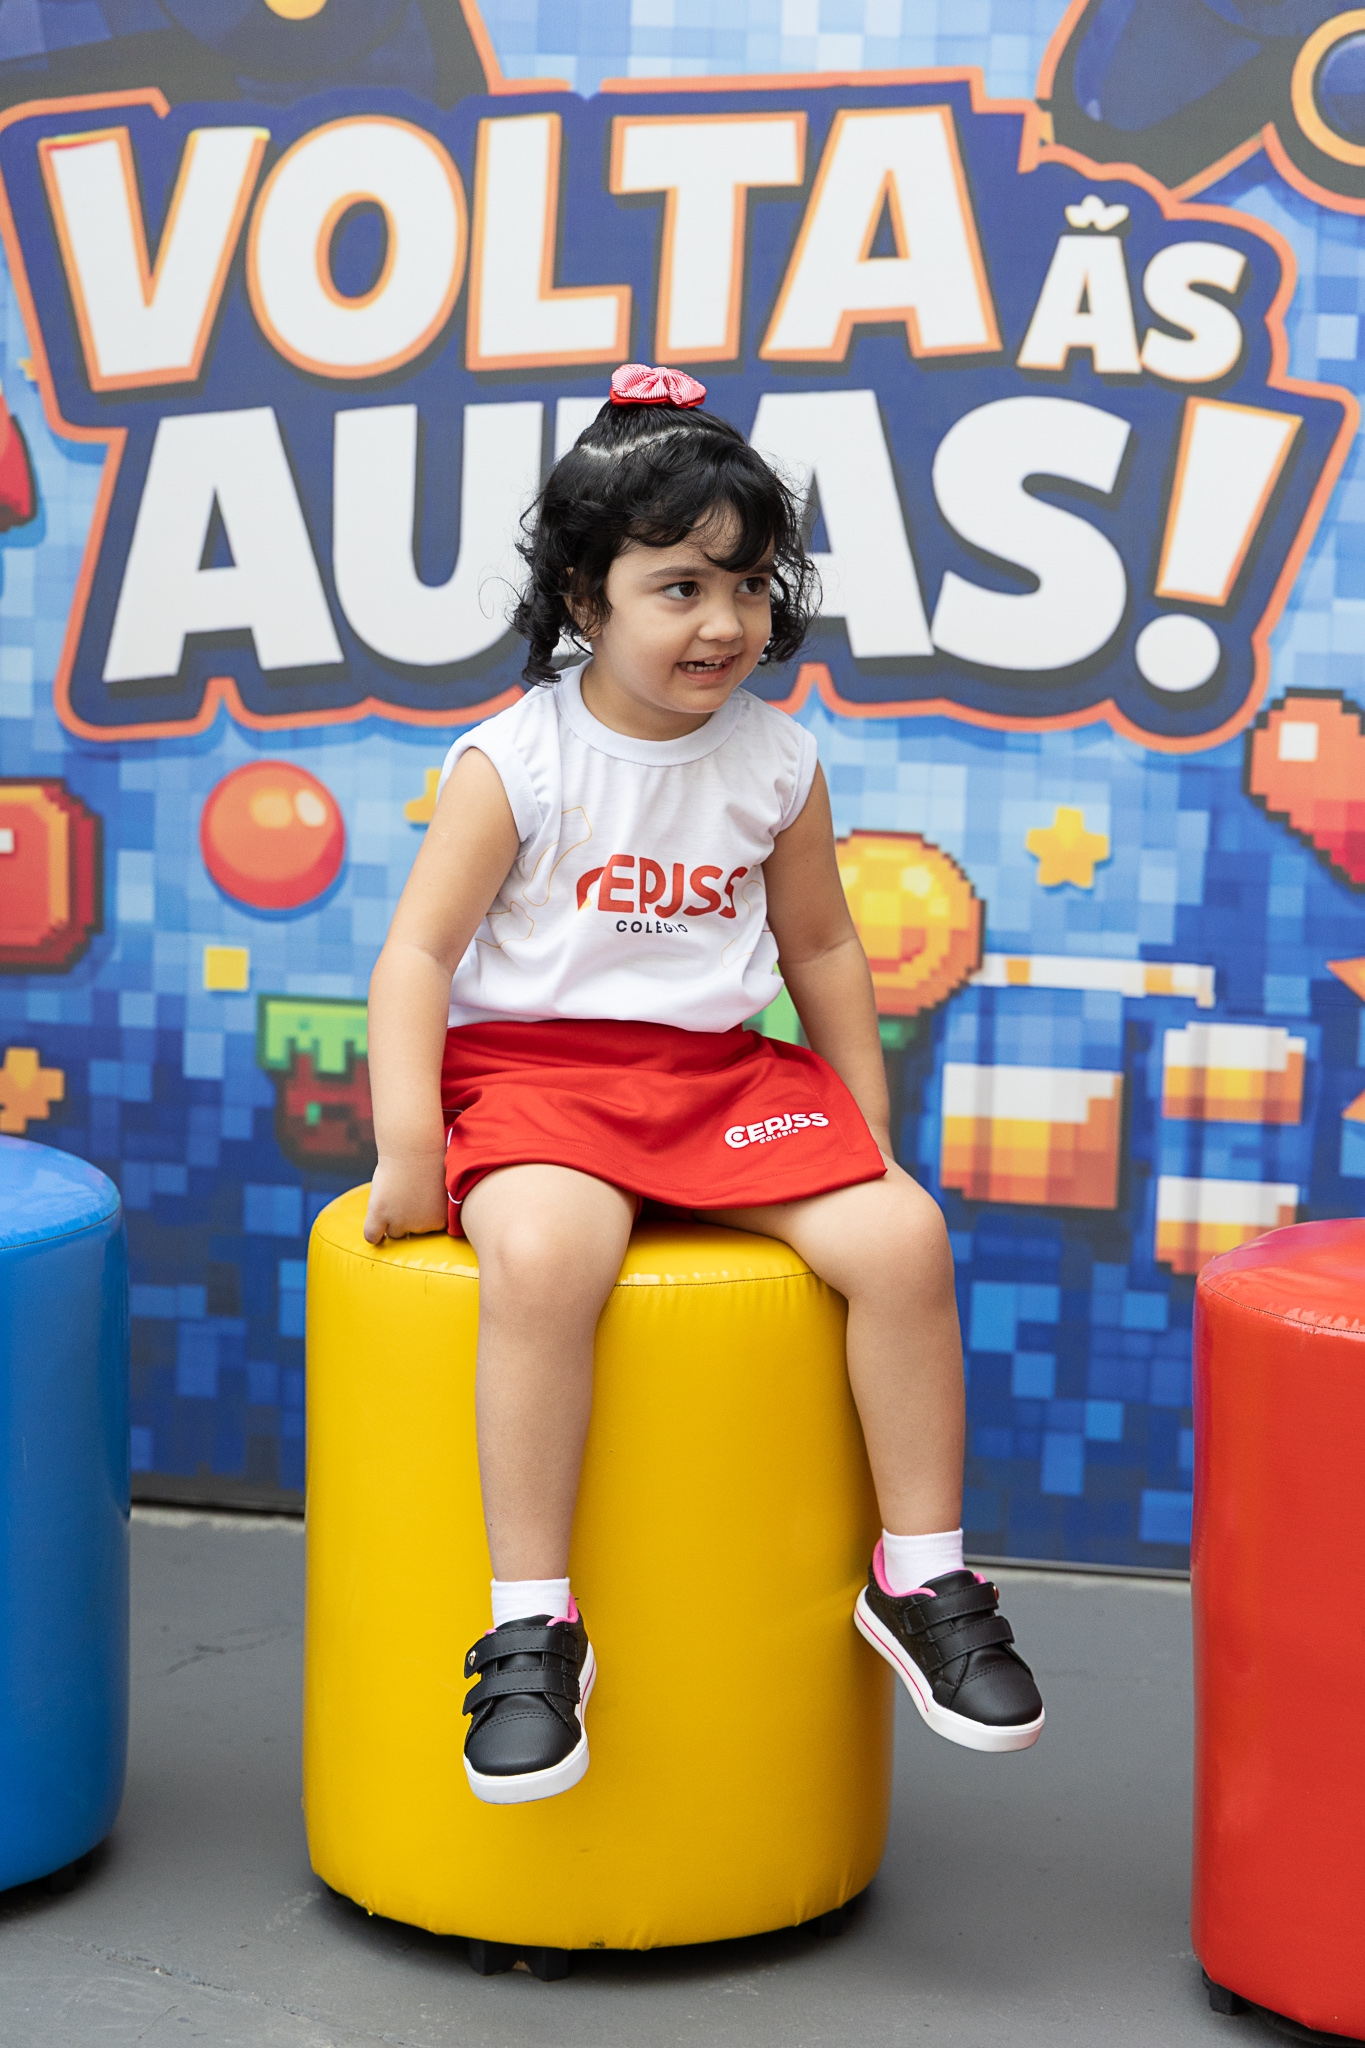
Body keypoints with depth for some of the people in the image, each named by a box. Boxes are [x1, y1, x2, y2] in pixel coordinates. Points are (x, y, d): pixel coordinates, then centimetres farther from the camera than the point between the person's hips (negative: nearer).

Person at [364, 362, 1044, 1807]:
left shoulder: (778, 765, 6)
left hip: (725, 1074, 4)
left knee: (901, 1235, -20)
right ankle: (533, 1626, -24)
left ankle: (920, 1578, -3)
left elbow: (820, 948, 18)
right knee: (540, 1253, -36)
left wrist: (869, 1129, 15)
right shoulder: (513, 761, -6)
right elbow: (419, 951, -6)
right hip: (535, 1069, -4)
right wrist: (407, 1147, -14)